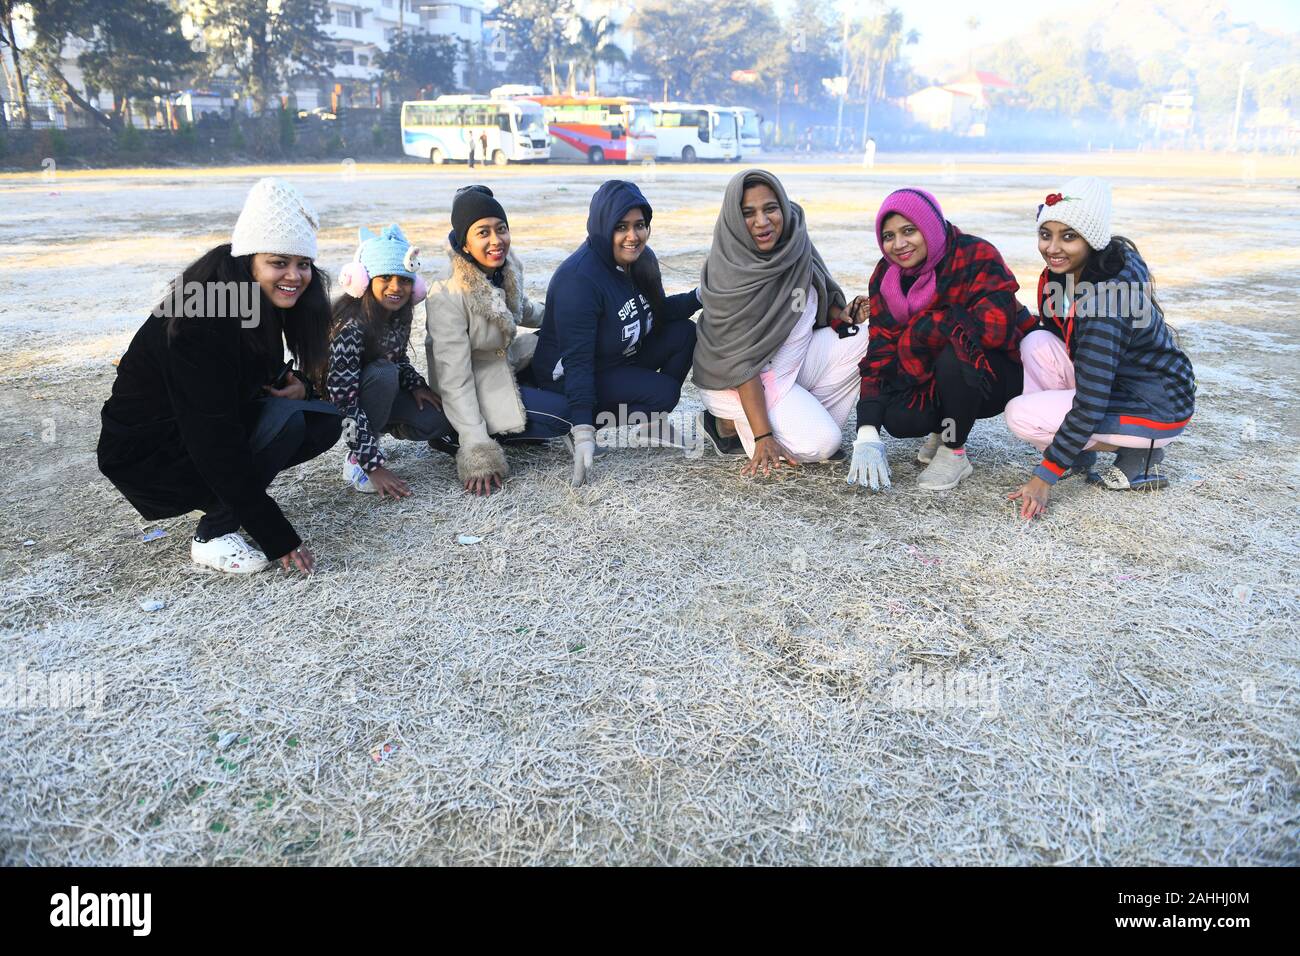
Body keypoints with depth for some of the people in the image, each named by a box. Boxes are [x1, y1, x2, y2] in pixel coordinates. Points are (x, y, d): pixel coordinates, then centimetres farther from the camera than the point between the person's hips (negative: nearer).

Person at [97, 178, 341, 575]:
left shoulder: (264, 303, -5)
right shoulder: (200, 321, -30)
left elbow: (263, 377, 12)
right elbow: (213, 440, -32)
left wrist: (298, 383, -14)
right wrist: (279, 539, -30)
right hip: (145, 456, -8)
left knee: (326, 420, -5)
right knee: (286, 420, -28)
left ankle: (224, 497, 6)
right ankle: (213, 534, -12)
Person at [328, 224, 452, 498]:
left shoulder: (399, 315, -9)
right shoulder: (350, 324, -31)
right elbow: (343, 399, -32)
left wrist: (416, 384, -10)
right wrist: (373, 464, -35)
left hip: (380, 393, 6)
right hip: (332, 404, -6)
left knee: (439, 421, -12)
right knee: (383, 373, -34)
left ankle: (374, 426, 13)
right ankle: (356, 458, -17)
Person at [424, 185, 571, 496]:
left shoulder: (506, 270, -7)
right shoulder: (448, 295, -29)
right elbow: (454, 380, -30)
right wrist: (478, 453, -35)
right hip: (472, 391, -8)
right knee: (567, 412, -19)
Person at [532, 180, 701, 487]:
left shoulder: (640, 260, -4)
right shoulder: (579, 278, -29)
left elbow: (658, 310, 10)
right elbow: (576, 361, -31)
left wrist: (700, 297, -10)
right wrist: (583, 430, -37)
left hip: (621, 359, 8)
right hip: (568, 378, -8)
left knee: (685, 332, -6)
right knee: (663, 391, -24)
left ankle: (650, 419, 5)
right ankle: (590, 425, -7)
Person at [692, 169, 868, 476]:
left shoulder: (794, 243, -5)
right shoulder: (731, 275, -25)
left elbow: (816, 295, 15)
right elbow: (741, 362, -25)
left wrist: (841, 316, -7)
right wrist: (762, 437, -28)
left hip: (792, 363, 8)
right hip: (738, 382, -8)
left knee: (867, 342, -4)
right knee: (820, 444, -21)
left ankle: (806, 419, 0)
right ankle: (731, 423, 0)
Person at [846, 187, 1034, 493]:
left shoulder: (977, 256, -21)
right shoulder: (886, 276, -5)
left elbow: (995, 325, -37)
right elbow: (879, 353, -12)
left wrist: (918, 331, -26)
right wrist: (867, 437, -22)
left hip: (1003, 375, -4)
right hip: (930, 380, 5)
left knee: (955, 355, -36)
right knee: (896, 417, -24)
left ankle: (954, 453, -11)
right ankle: (944, 427, 12)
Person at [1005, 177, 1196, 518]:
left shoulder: (1105, 299, -31)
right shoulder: (1062, 272, -6)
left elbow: (1090, 405, -31)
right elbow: (1049, 328, 13)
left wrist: (1045, 477, -26)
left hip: (1159, 411, -8)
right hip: (1116, 383, 8)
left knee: (1021, 415, -19)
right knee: (1037, 343, -11)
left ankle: (1141, 453, -1)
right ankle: (1079, 454, 0)